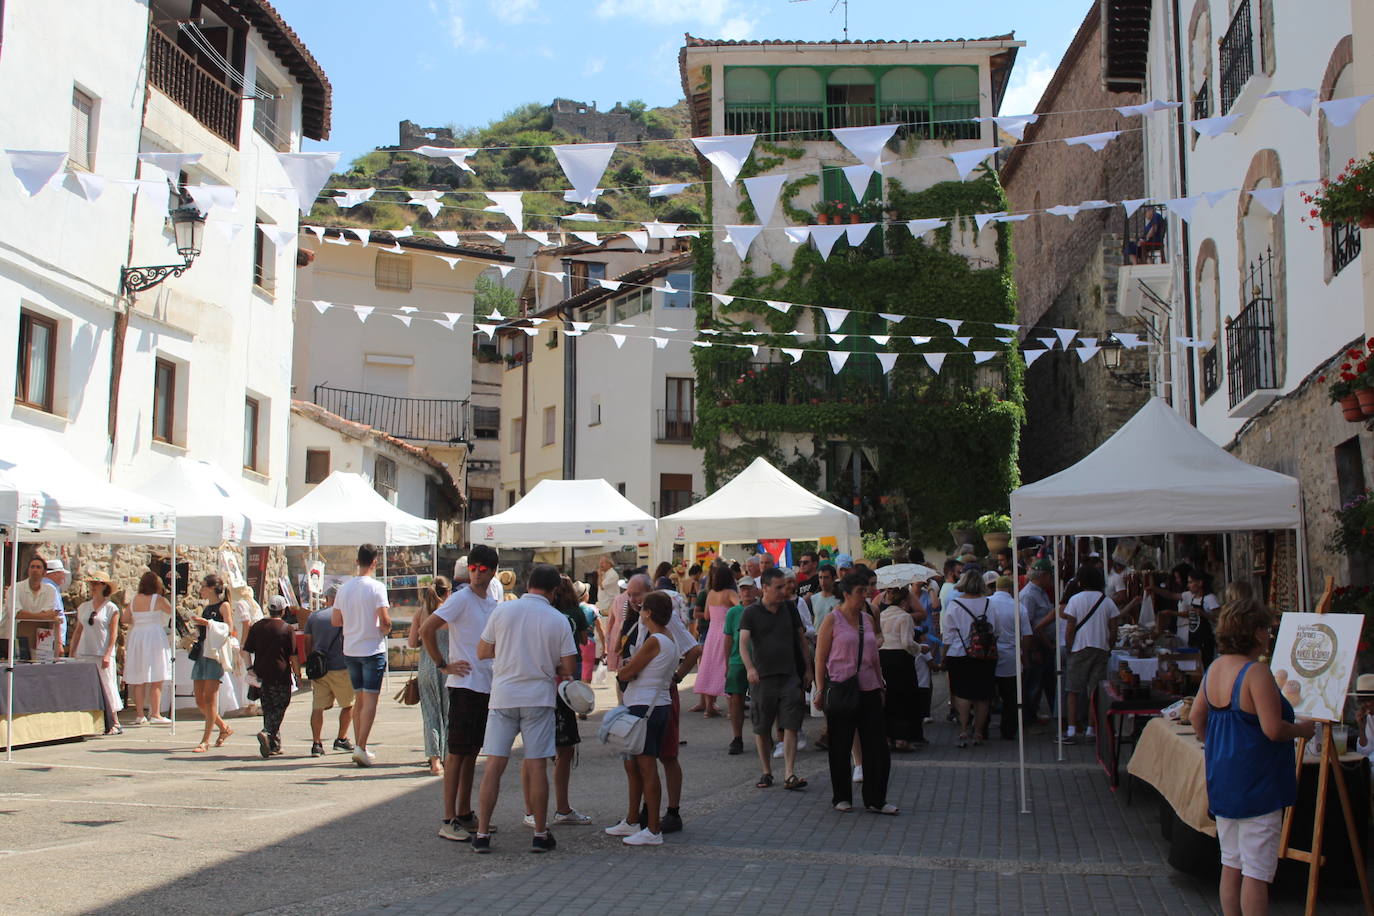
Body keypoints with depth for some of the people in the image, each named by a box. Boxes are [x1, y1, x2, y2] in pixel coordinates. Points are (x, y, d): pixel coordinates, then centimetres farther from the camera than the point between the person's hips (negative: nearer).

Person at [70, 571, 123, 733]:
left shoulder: (111, 608, 0)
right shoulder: (83, 607, 14)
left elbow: (114, 634, -5)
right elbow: (78, 631, 17)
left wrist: (107, 655, -15)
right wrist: (72, 653, 11)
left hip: (103, 655, -5)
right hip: (84, 654, 5)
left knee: (106, 686, -6)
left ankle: (115, 723, -2)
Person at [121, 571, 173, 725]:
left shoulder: (134, 600, 6)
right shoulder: (158, 599, -8)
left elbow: (124, 619, 11)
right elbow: (172, 612, 3)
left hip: (136, 637, 5)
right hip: (155, 636, -5)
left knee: (139, 681, 8)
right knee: (156, 680, -2)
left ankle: (140, 715, 10)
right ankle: (155, 714, -4)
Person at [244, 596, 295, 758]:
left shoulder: (256, 627, 7)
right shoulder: (286, 628, -4)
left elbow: (247, 650, 5)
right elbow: (293, 654, -3)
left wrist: (250, 668, 9)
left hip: (261, 675, 5)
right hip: (280, 676, -4)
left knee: (268, 709, 13)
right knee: (279, 708, 2)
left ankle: (274, 746, 14)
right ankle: (267, 733, -23)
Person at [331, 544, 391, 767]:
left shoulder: (343, 588, 5)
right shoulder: (376, 588, -12)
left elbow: (335, 621, 9)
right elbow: (385, 620, -18)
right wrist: (386, 628, 3)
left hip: (350, 650, 6)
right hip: (373, 650, -6)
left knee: (359, 699, 15)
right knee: (370, 699, -4)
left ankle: (358, 746, 17)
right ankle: (361, 747, -11)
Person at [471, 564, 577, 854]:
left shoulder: (503, 610, -2)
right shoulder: (558, 620, -3)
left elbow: (482, 651, 6)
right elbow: (568, 668, -2)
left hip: (502, 696, 1)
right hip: (539, 697, -1)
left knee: (494, 765, 4)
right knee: (536, 765, 4)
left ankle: (482, 834, 6)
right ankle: (540, 835, 10)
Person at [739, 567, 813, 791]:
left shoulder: (789, 609, 10)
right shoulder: (751, 613, -1)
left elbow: (802, 640, 18)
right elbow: (743, 643, -12)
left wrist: (808, 669, 15)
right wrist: (749, 667, -29)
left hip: (790, 676, 2)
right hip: (763, 677, -2)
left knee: (791, 726, -6)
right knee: (761, 729, 5)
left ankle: (789, 774, -8)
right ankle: (766, 772, 19)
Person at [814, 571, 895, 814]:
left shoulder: (867, 619, 12)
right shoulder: (832, 620, -4)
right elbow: (820, 659, -5)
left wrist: (880, 686, 15)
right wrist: (820, 690, -10)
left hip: (868, 690, 5)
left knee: (877, 745, 1)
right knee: (840, 748, 5)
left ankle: (875, 800, 8)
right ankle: (842, 798, 18)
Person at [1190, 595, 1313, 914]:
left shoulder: (1214, 669, 6)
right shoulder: (1257, 673, -19)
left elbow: (1196, 717, 15)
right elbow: (1273, 729, -22)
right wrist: (1302, 729, -4)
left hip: (1221, 780, 8)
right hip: (1256, 784, -8)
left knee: (1231, 865, 16)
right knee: (1256, 872, -1)